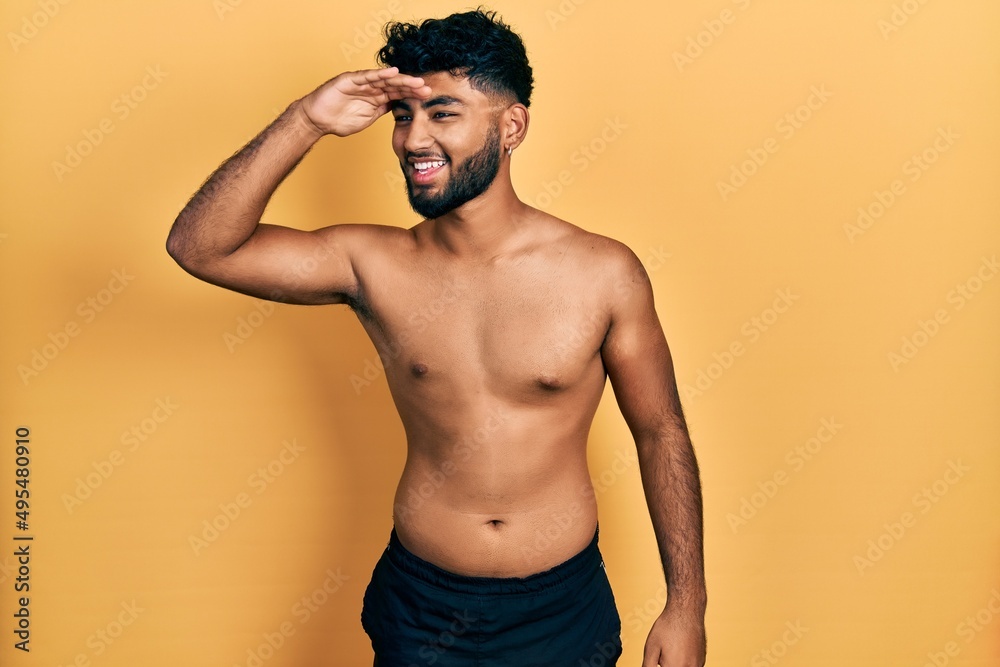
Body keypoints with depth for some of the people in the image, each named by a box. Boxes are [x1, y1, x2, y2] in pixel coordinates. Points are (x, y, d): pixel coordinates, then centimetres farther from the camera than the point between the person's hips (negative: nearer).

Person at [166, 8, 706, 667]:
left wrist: (686, 606, -3)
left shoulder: (605, 273, -12)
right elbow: (199, 246, -14)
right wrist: (307, 121, -23)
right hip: (420, 609, 1)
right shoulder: (375, 264, -8)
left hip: (561, 611, 0)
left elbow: (661, 434, -3)